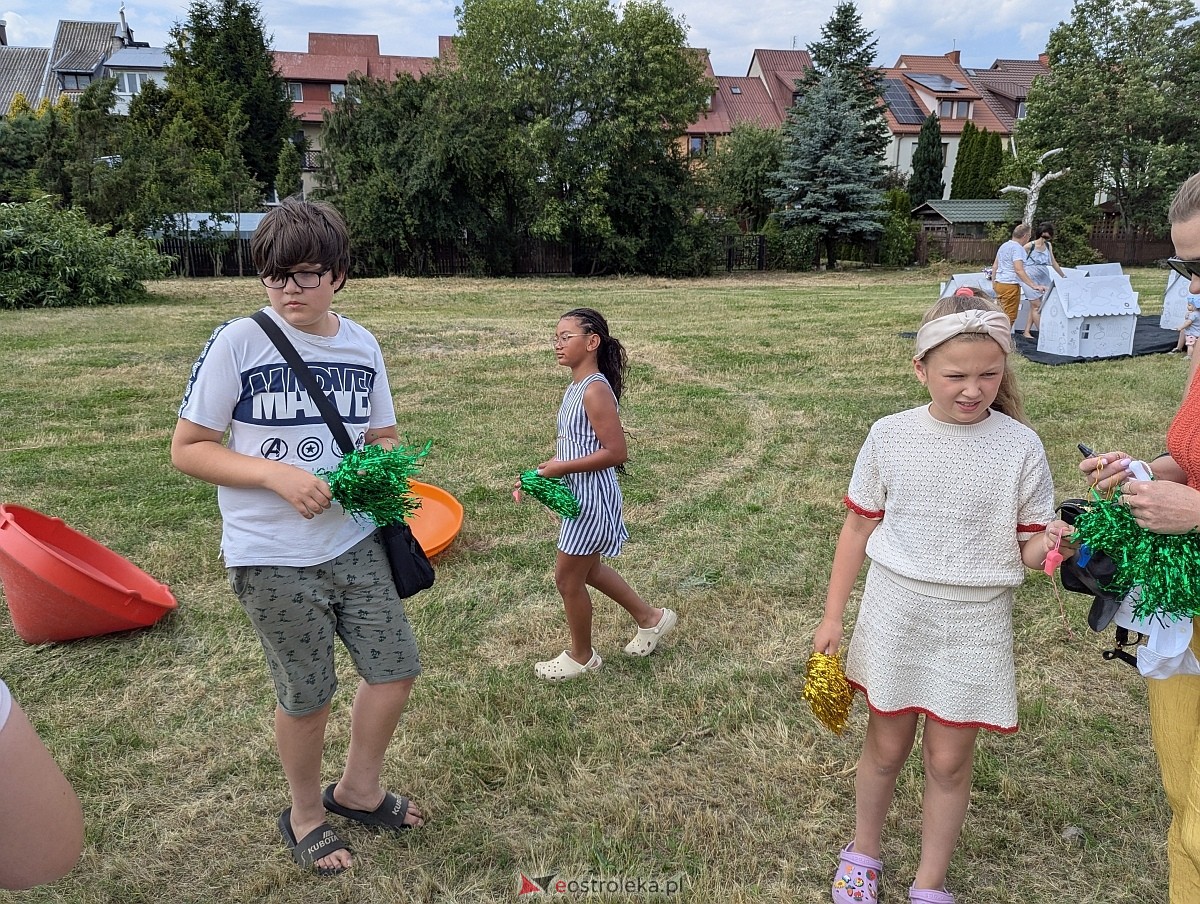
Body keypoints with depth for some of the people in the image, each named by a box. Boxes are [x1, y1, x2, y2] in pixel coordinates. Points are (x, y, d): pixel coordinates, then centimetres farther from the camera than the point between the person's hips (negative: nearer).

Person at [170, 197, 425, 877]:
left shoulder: (362, 346, 2)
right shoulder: (238, 342, -12)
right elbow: (188, 447, -9)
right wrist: (277, 475, -22)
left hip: (356, 542, 5)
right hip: (274, 558, -4)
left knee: (397, 668, 9)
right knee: (308, 695, 10)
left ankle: (358, 790, 37)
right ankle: (305, 814, 39)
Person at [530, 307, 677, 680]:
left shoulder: (595, 391, -22)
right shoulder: (577, 386, 6)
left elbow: (615, 452, -25)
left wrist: (560, 468, -21)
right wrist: (539, 473, 3)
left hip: (591, 498, -10)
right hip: (580, 495, 10)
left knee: (567, 577, 6)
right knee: (588, 569, 24)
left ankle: (581, 656, 27)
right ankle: (651, 618, 39)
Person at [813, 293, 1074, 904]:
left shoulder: (1020, 446, -9)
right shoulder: (890, 436, -6)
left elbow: (1028, 550, -3)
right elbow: (859, 527, 2)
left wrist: (1048, 544, -28)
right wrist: (831, 618, 4)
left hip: (974, 624, 0)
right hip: (894, 613, 1)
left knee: (948, 759, 10)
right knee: (886, 746, 15)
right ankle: (863, 854, 41)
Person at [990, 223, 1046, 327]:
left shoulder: (1003, 246, 16)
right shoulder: (1018, 248, -13)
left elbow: (994, 266, 21)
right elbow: (1019, 270, -24)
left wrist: (993, 283, 31)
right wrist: (1034, 286, -28)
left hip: (999, 284, 9)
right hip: (1010, 285, -9)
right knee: (1009, 318, -5)